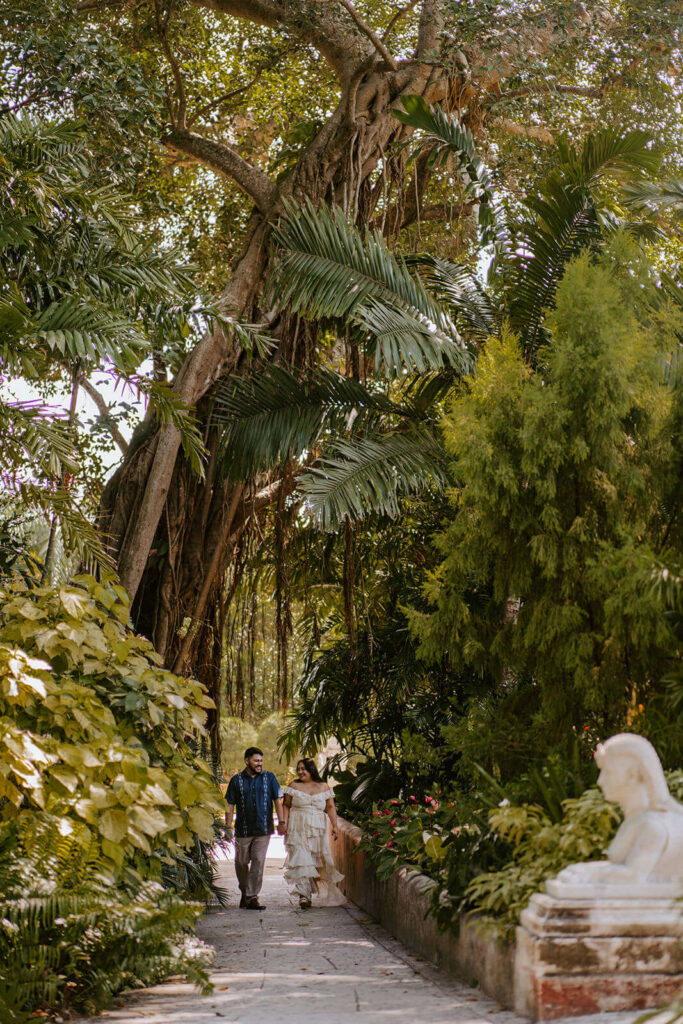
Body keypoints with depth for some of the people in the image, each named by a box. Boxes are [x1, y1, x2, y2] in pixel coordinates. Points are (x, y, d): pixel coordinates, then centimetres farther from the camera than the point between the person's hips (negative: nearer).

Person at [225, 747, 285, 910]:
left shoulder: (269, 778, 4)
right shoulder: (236, 780, 3)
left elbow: (277, 800, 4)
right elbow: (230, 805, 4)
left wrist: (281, 822, -4)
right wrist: (228, 827, -1)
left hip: (263, 829, 0)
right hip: (243, 829, 1)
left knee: (258, 861, -8)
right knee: (241, 862, 8)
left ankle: (252, 897, -5)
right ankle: (245, 892, 29)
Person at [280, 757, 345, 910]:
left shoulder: (324, 787, 8)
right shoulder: (294, 786, 6)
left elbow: (330, 807, 7)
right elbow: (286, 806, 6)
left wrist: (335, 825, -3)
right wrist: (284, 822, -7)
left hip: (317, 829, 1)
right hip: (298, 829, -1)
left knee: (320, 861, 4)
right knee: (301, 859, -13)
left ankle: (328, 895, 20)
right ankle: (304, 895, -18)